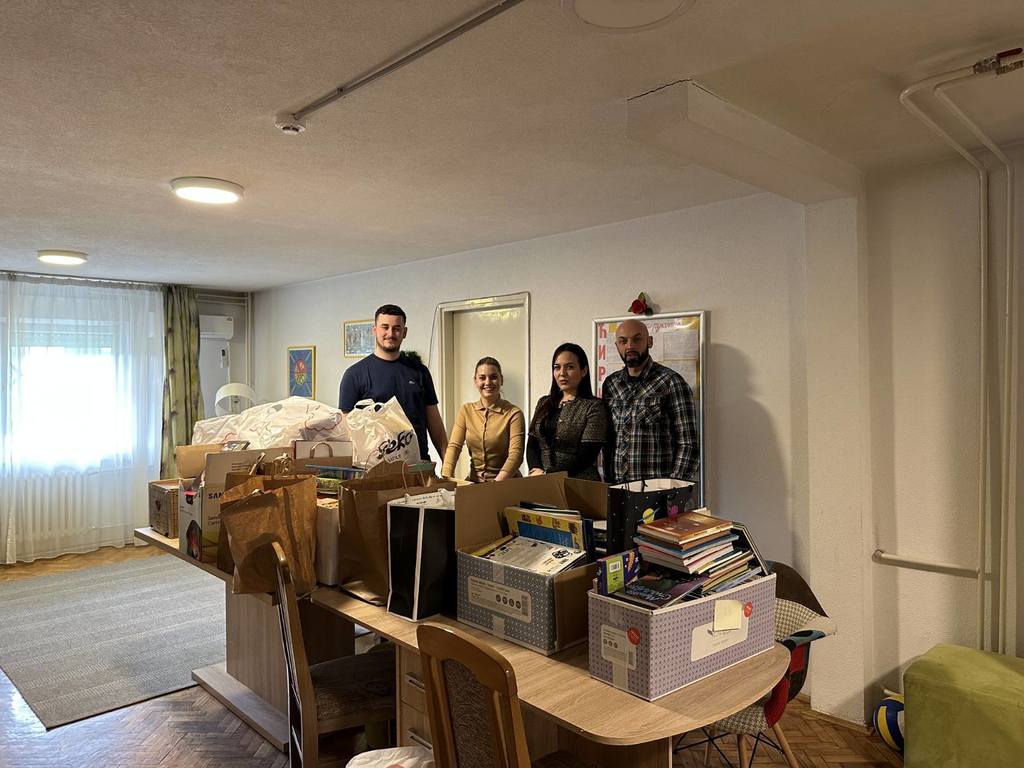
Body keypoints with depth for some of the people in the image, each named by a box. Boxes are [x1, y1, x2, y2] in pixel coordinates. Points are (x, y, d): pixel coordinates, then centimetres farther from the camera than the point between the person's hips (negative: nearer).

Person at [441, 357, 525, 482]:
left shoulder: (513, 414, -5)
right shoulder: (466, 410, 8)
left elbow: (515, 454, -15)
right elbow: (454, 446, -1)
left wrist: (497, 483, -30)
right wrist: (446, 478, -17)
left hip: (506, 483, -3)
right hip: (474, 483, 3)